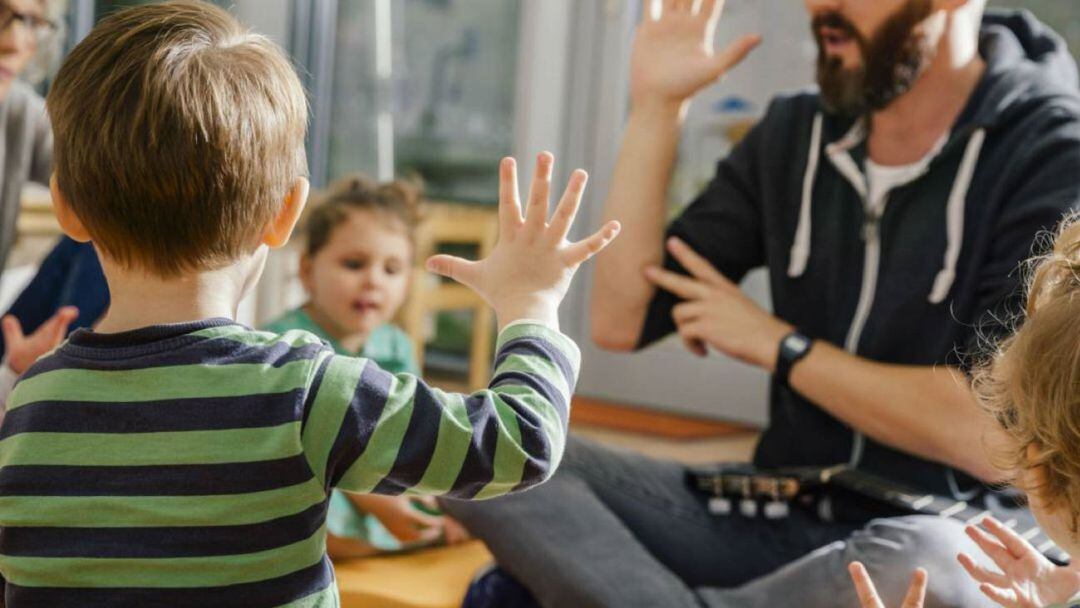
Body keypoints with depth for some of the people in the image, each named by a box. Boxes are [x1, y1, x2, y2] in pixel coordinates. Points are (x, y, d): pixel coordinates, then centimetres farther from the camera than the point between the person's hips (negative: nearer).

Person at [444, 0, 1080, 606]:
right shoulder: (794, 134, 4)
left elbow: (989, 438, -20)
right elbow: (621, 322, 3)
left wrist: (777, 343, -11)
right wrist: (656, 104, -3)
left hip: (937, 541, -4)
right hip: (774, 515, 4)